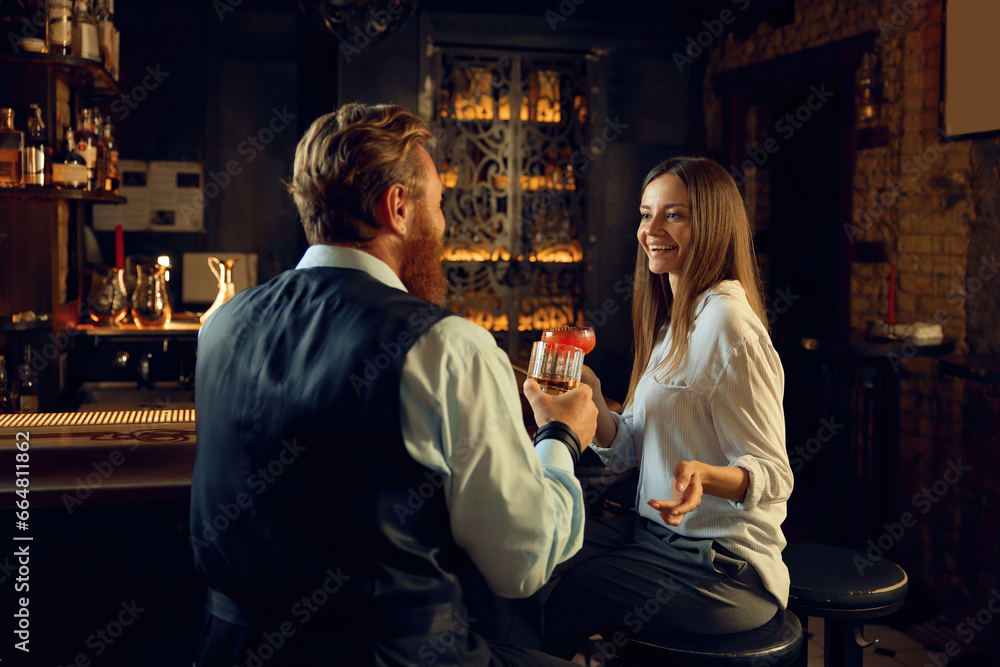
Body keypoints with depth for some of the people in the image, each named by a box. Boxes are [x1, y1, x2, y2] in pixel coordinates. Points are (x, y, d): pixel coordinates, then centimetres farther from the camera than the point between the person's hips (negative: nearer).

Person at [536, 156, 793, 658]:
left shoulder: (727, 324, -19)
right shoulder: (674, 321, 10)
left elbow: (774, 477, -19)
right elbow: (630, 452, 9)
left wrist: (704, 475, -38)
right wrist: (592, 405, -9)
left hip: (724, 570, -8)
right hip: (658, 535, 8)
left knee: (549, 600, -10)